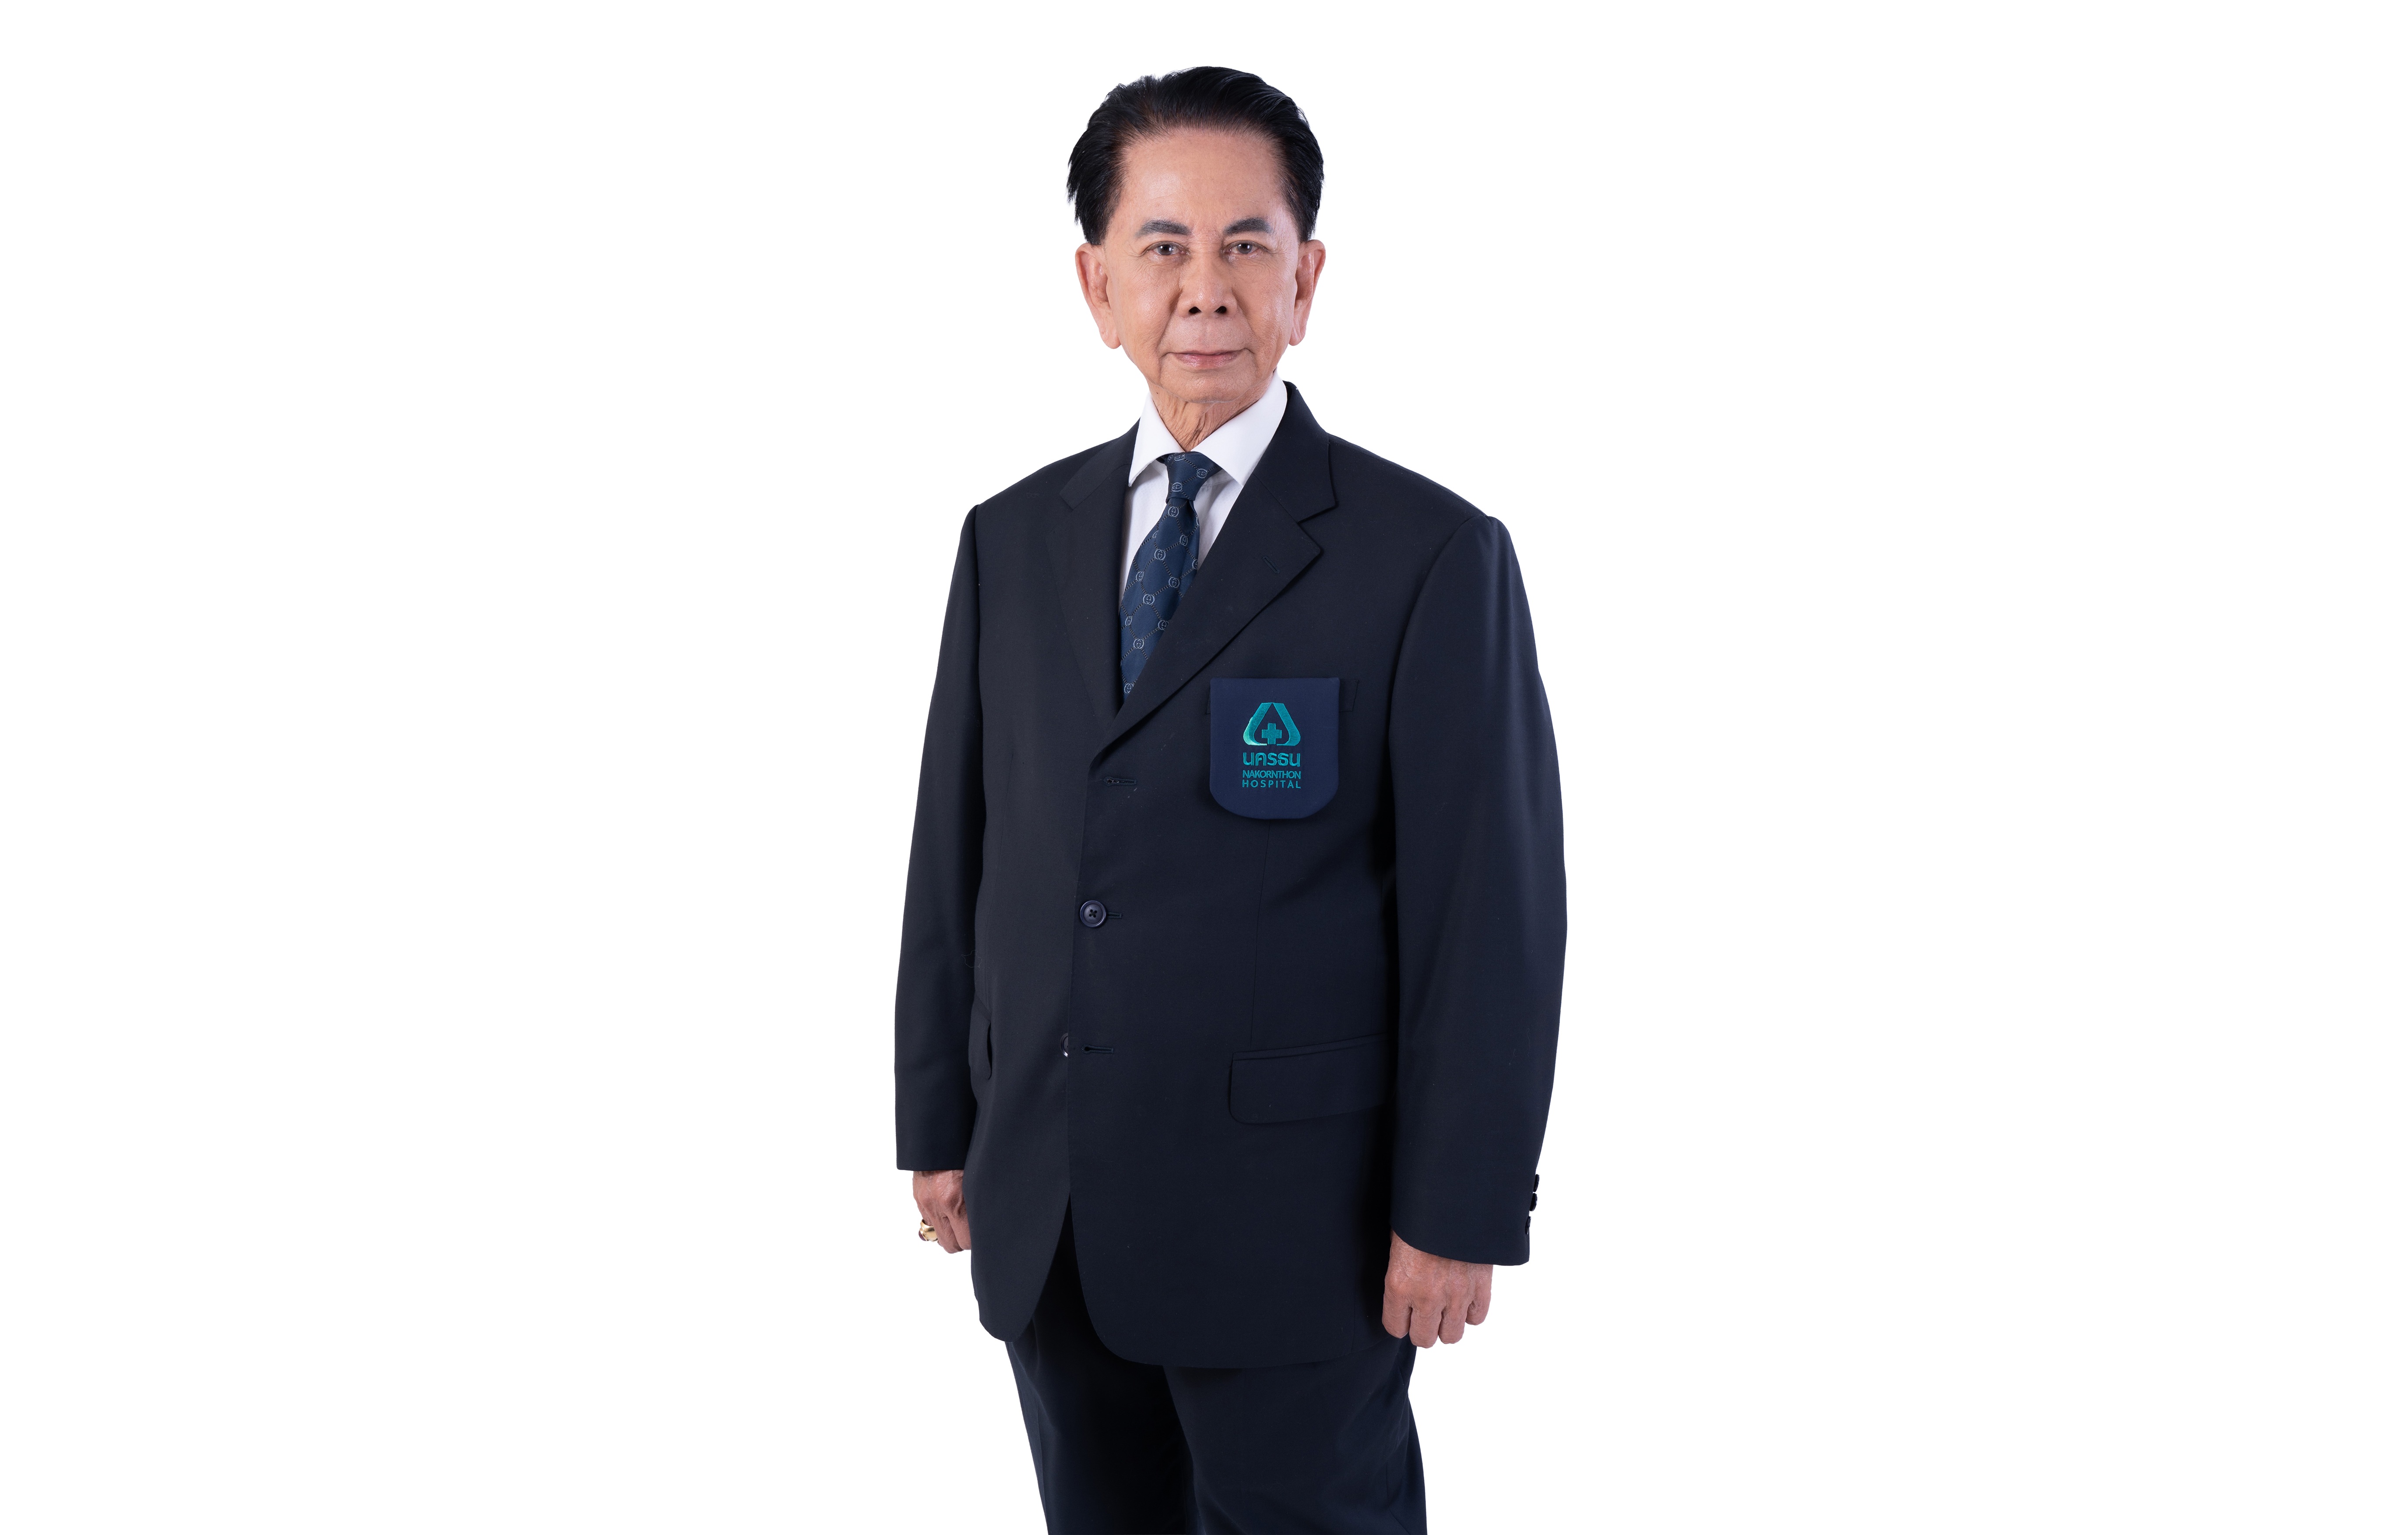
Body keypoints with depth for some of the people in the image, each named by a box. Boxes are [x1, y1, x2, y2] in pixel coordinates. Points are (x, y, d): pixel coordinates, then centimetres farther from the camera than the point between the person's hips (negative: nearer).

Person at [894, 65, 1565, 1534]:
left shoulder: (1430, 557, -8)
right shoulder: (1014, 541, 7)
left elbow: (1491, 913, -10)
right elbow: (955, 851, 11)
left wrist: (1457, 1218, -12)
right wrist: (941, 1125, 11)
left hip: (1292, 1229, -5)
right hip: (1045, 1218, 5)